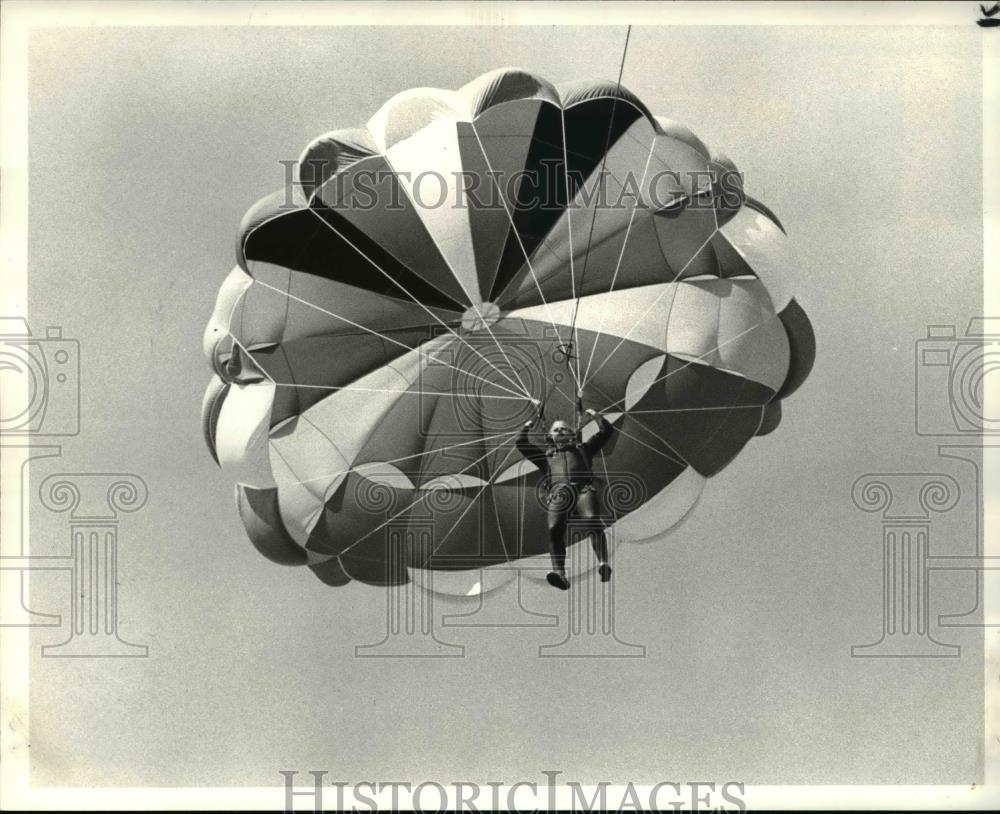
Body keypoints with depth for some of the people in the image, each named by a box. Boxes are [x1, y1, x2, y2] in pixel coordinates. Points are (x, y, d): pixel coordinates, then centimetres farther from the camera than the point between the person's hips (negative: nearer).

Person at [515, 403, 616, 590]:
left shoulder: (582, 448, 37)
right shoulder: (546, 455, 38)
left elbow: (607, 430, 36)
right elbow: (521, 442, 34)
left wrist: (592, 413, 39)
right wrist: (532, 421, 38)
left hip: (583, 488, 0)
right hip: (558, 492, 0)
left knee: (592, 520, -32)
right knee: (555, 528, -30)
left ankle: (603, 564, -46)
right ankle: (559, 573, -44)